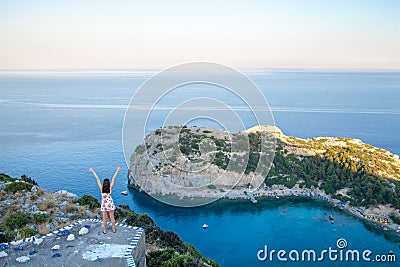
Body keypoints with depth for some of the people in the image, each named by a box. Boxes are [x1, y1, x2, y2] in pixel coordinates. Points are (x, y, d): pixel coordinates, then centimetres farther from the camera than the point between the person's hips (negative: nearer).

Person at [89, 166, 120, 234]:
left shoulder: (101, 188, -15)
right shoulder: (110, 188, -16)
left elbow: (97, 179, -11)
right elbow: (113, 179, -14)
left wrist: (93, 172, -9)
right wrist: (117, 171, -11)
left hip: (104, 204, 0)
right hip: (110, 204, 0)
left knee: (104, 218, 10)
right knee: (112, 217, 12)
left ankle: (105, 230, 21)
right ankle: (113, 229, 24)